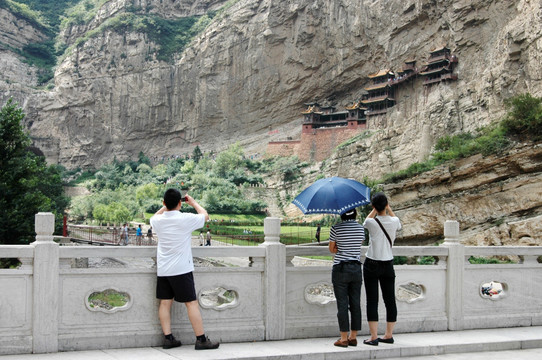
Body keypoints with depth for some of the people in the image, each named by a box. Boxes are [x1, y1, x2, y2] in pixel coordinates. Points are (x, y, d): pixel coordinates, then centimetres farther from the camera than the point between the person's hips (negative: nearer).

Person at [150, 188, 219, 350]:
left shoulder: (158, 221, 0)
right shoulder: (186, 219, -13)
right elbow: (205, 215, 6)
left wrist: (166, 205, 28)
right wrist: (193, 203, 18)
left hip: (162, 269, 5)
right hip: (181, 269, -5)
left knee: (165, 302, 8)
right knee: (191, 303, -2)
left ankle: (168, 338, 9)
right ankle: (201, 340, 0)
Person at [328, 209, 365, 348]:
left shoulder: (335, 228, -9)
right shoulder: (361, 228, 2)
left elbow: (332, 249, 0)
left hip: (340, 269, -4)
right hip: (356, 268, 4)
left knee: (342, 304, -1)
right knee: (355, 304, 8)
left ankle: (344, 338, 2)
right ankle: (353, 337, 13)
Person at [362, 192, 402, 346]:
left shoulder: (372, 222, -12)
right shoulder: (394, 221, -4)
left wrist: (375, 209, 16)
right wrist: (388, 208, 25)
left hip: (372, 264, -3)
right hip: (388, 265, 3)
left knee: (372, 301, -1)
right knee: (390, 300, 11)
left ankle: (374, 337, -2)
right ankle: (389, 335, 19)